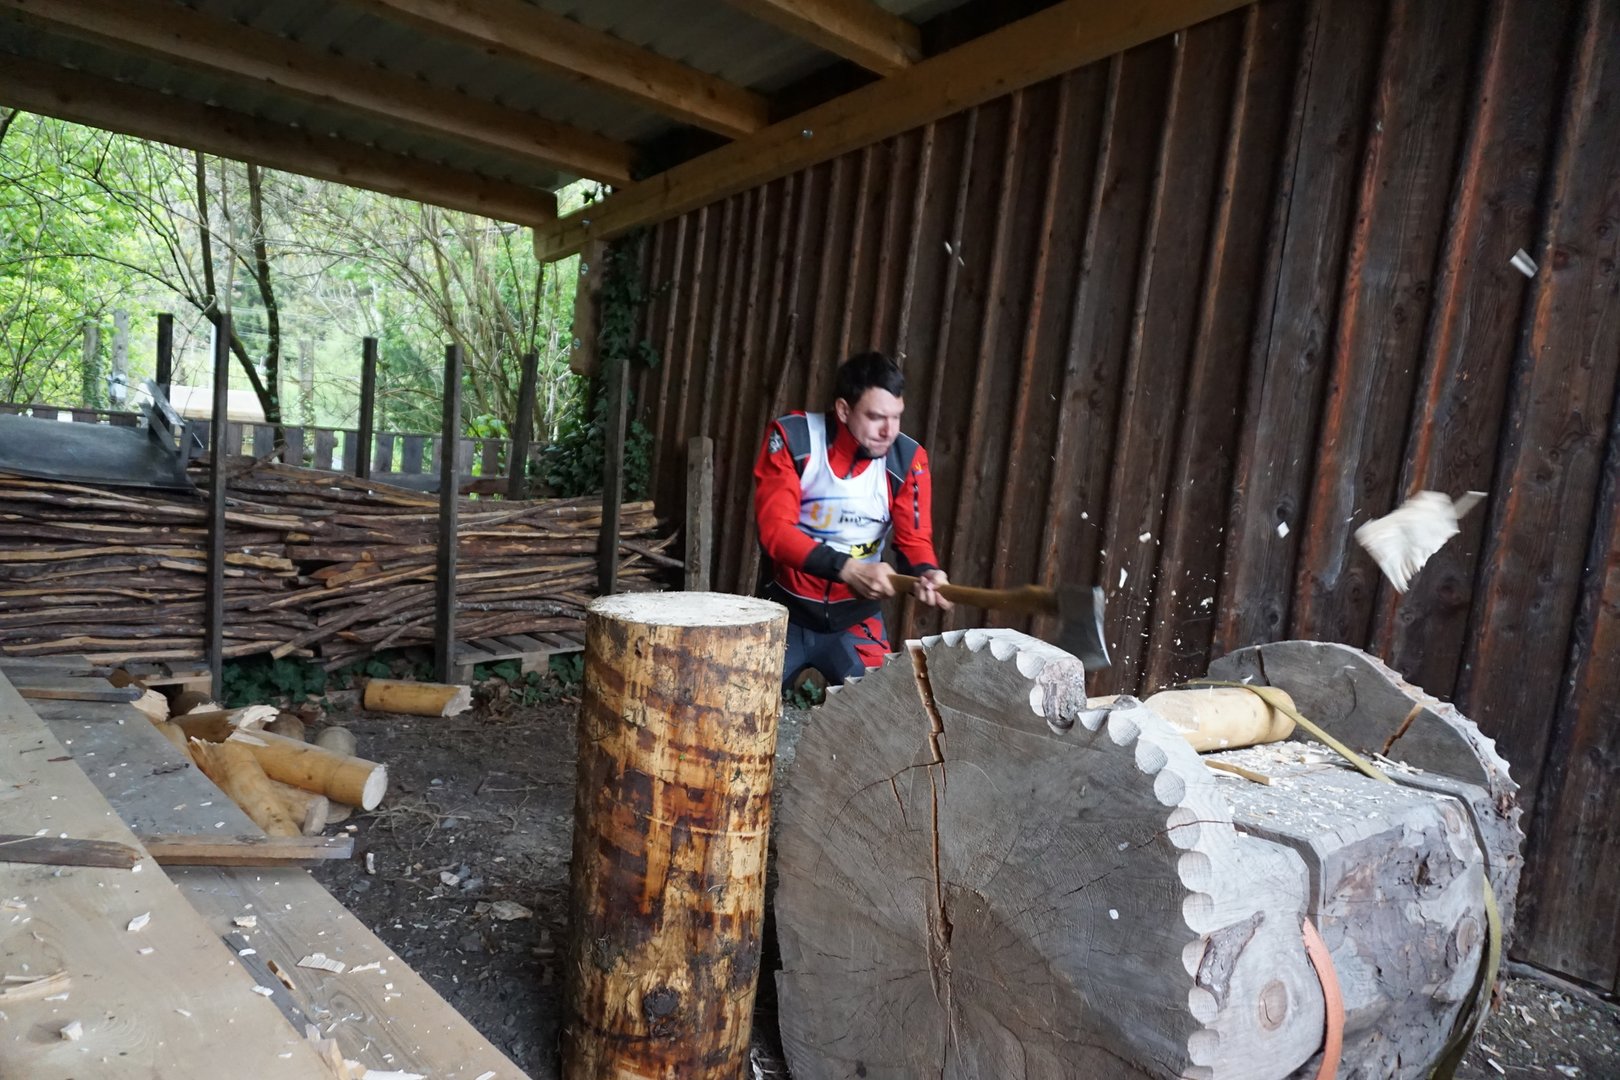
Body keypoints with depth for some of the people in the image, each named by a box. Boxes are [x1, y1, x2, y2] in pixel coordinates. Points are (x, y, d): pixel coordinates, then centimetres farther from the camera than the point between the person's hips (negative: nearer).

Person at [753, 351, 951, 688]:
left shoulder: (908, 459, -12)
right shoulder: (792, 437, -16)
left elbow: (914, 538, -7)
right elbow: (774, 529, -22)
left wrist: (927, 572, -31)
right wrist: (846, 569, -33)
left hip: (856, 621, 1)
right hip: (787, 613, 0)